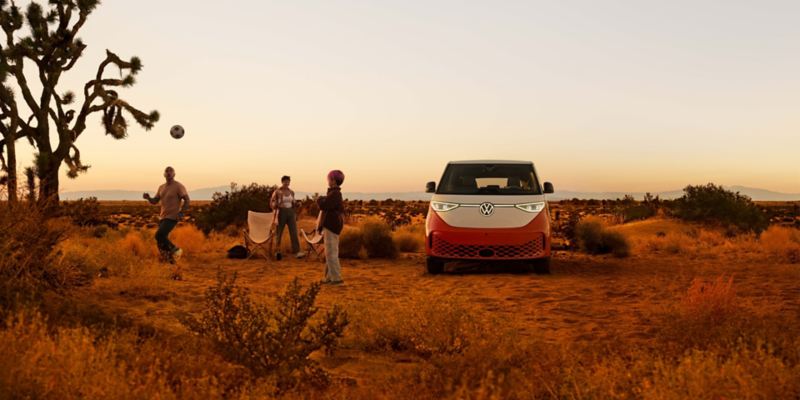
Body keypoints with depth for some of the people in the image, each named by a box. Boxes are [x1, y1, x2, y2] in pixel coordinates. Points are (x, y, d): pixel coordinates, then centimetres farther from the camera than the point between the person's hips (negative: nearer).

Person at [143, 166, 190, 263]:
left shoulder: (179, 186, -9)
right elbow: (154, 201, 13)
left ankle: (175, 250, -3)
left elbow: (187, 200, -12)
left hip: (172, 217, -8)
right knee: (162, 238, 6)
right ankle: (170, 260, 17)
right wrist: (148, 197, -9)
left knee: (159, 235, -20)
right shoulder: (161, 187, 12)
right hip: (162, 217, 8)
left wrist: (181, 213, -24)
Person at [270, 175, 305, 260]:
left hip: (291, 212, 3)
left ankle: (297, 252, -12)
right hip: (281, 212, -3)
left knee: (294, 232, -7)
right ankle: (277, 251, 23)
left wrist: (295, 214, 15)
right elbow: (271, 203, -4)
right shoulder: (277, 192, -7)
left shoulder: (291, 192, 7)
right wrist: (276, 205, -22)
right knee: (279, 232, 7)